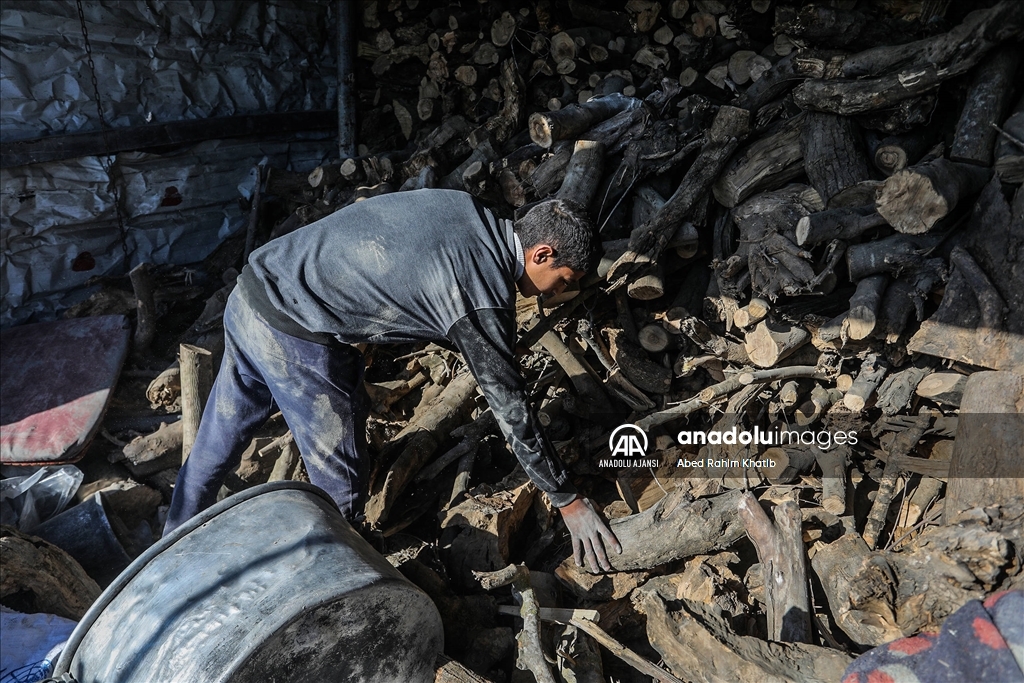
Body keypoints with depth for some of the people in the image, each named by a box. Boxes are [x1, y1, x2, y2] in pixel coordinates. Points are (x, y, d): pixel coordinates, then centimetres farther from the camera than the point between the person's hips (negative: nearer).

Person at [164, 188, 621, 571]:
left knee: (217, 442, 26)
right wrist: (568, 501, 0)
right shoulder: (482, 299, -17)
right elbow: (511, 410, -11)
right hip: (293, 341, -9)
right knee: (341, 483, 8)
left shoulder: (464, 207, 5)